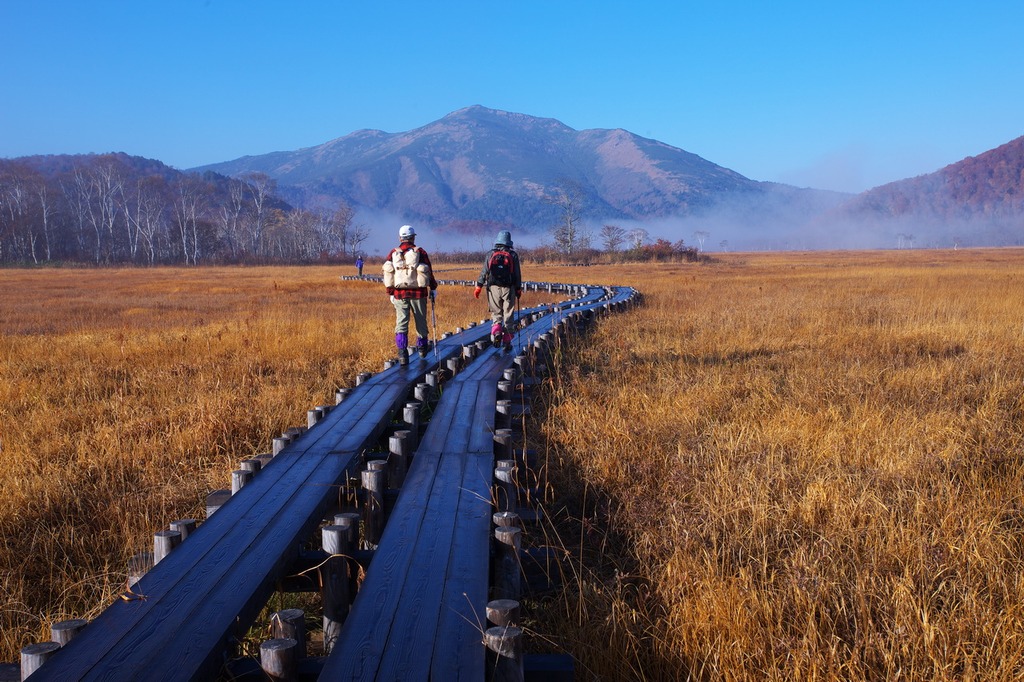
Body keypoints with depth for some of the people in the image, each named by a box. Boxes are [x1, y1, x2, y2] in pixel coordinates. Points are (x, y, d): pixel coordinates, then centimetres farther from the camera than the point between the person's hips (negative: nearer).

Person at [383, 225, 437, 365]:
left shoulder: (393, 254, 5)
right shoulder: (420, 252, -2)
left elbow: (388, 275, 7)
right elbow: (429, 273, 1)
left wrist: (391, 293, 16)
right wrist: (433, 288, 14)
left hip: (399, 294, 1)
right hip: (418, 293, -1)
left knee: (401, 323, 0)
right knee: (420, 322, 15)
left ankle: (402, 353, -13)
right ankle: (422, 348, 30)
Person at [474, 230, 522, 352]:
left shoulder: (491, 254, 3)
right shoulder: (513, 255, 1)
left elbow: (484, 271, -1)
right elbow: (517, 274, 2)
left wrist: (479, 286, 1)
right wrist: (518, 289, 10)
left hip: (494, 287, 1)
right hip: (508, 288, -1)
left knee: (496, 313, 13)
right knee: (508, 316, 6)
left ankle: (496, 330, -15)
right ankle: (507, 341, 6)